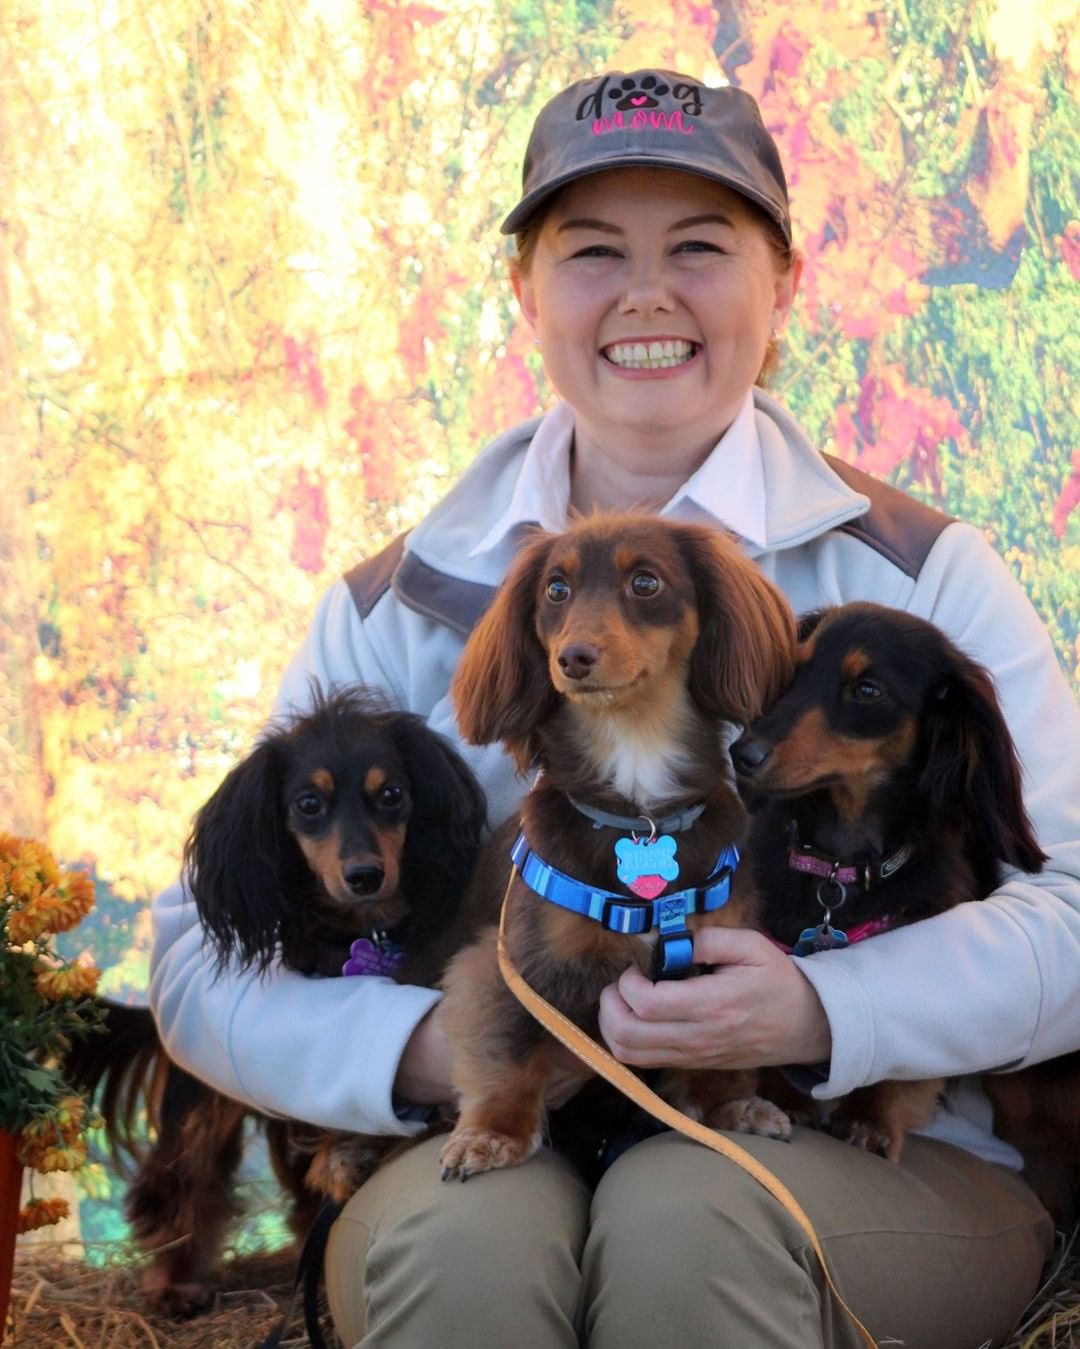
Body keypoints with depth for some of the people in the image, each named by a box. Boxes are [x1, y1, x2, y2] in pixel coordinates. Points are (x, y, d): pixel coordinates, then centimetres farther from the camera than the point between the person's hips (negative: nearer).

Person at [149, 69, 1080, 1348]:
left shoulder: (920, 573, 3)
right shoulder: (396, 609, 7)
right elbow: (204, 960, 6)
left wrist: (823, 1013, -23)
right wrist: (429, 1047, -15)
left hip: (881, 1160, -1)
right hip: (507, 1156, 1)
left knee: (685, 1213, -34)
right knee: (458, 1233, -33)